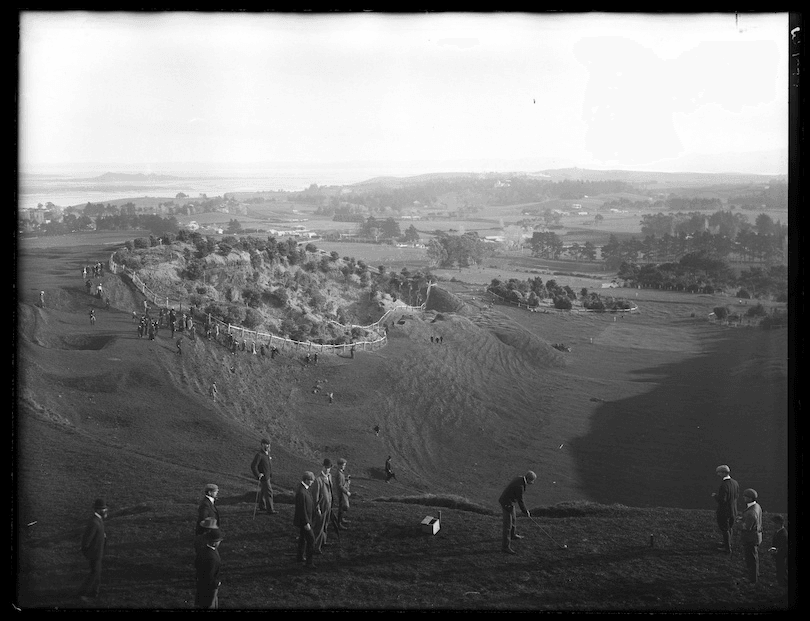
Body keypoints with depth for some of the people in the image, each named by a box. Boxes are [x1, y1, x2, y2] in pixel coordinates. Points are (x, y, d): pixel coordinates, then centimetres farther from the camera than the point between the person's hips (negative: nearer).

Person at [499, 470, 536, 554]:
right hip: (507, 504, -10)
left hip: (505, 499, 10)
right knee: (508, 525, -4)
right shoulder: (520, 487, -30)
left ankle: (512, 535, 51)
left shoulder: (518, 478, -1)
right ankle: (505, 546, 1)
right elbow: (520, 501, -19)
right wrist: (526, 512, -6)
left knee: (513, 519, 29)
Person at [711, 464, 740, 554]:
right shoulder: (735, 483, -2)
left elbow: (722, 500, -30)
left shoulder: (724, 485, -29)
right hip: (733, 511, 8)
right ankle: (727, 543, 42)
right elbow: (737, 495, 9)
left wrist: (715, 496, -12)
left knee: (725, 530, 9)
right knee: (729, 528, 25)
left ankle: (727, 549, 20)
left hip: (724, 512, -8)